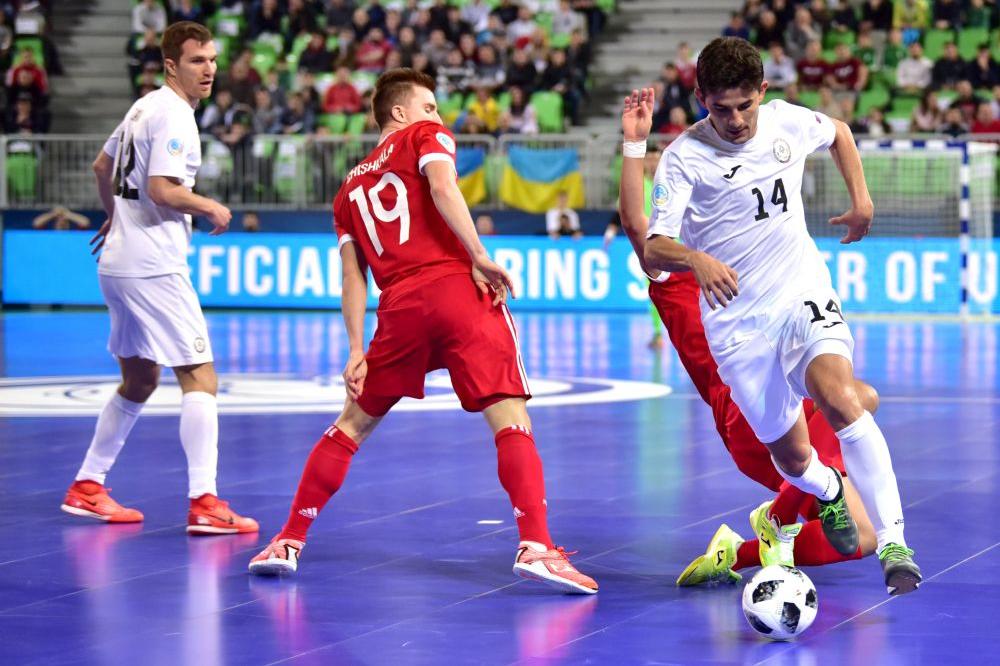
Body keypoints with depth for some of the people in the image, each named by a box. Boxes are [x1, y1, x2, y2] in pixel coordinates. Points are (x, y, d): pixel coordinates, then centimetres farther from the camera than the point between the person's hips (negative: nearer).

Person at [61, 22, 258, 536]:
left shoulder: (145, 107, 15)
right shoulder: (173, 116, -14)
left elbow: (102, 168, 28)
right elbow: (162, 190, -24)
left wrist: (115, 216, 43)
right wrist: (211, 208, -9)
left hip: (119, 262, 10)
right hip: (152, 267, -10)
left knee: (139, 380, 20)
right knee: (200, 378, -10)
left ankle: (87, 488, 24)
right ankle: (204, 503, -17)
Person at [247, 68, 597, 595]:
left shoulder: (351, 187, 26)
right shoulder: (425, 136, 14)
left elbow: (353, 278, 19)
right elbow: (442, 186, -9)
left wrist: (357, 352, 14)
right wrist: (479, 257, -12)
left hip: (399, 308, 5)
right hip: (457, 289, -4)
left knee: (352, 425, 18)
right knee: (510, 418, -9)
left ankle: (288, 542, 18)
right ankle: (534, 546, -25)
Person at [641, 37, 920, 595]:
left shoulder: (787, 121, 0)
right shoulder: (685, 157, -11)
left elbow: (838, 132, 25)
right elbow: (654, 249, -21)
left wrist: (861, 198, 12)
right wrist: (698, 259, -42)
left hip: (804, 296, 1)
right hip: (738, 324, -1)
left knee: (840, 397, -28)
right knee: (792, 459, 6)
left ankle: (893, 544, -30)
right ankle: (830, 491, 45)